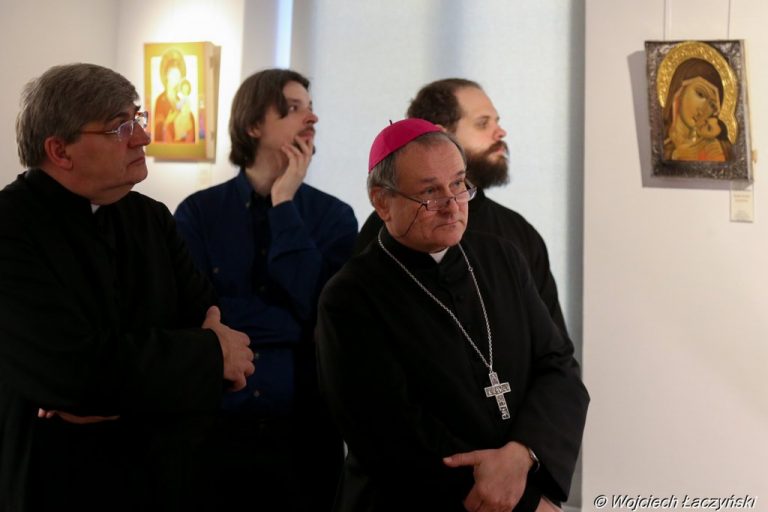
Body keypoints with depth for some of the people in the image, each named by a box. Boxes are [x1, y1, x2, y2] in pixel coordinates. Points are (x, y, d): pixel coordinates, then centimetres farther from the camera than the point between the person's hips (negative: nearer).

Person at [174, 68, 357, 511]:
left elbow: (318, 309, -14)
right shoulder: (199, 212, -2)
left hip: (307, 429, 1)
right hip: (215, 426, -1)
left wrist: (284, 205, -11)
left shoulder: (335, 217, 0)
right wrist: (297, 326, -13)